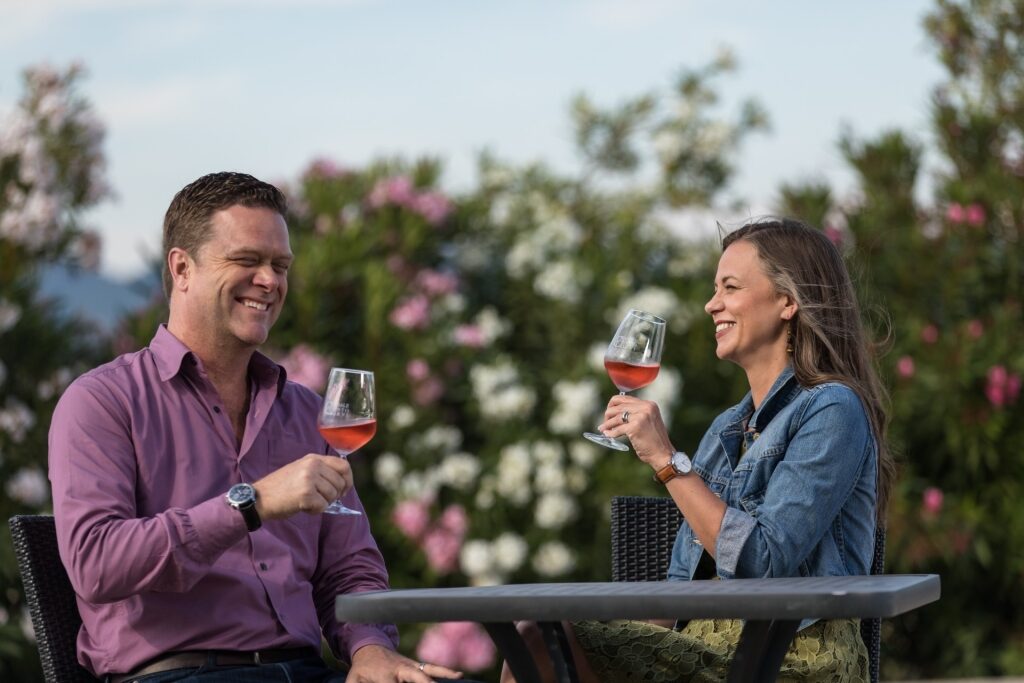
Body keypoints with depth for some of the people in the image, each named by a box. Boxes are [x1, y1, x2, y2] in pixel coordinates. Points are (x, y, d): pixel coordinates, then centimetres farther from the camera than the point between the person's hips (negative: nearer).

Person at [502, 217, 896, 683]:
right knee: (537, 640, -17)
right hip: (708, 644, 8)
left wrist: (666, 460, -14)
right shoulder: (728, 428, 21)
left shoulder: (832, 411, -7)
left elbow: (763, 562, -17)